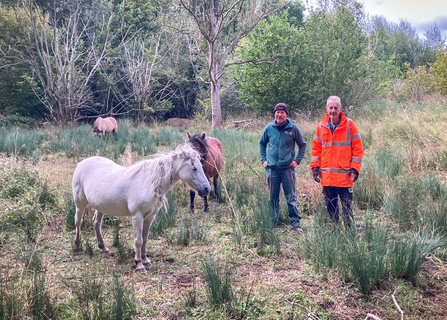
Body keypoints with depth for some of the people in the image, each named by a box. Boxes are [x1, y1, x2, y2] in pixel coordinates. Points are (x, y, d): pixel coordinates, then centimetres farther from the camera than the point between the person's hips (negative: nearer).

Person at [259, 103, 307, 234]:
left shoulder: (293, 128, -2)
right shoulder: (269, 128, 4)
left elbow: (303, 145, 8)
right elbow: (262, 144, 19)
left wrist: (297, 160, 0)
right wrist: (263, 159, 10)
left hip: (288, 168, -2)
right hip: (272, 168, 2)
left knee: (291, 197, 0)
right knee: (273, 197, 10)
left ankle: (295, 222, 7)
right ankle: (274, 221, 23)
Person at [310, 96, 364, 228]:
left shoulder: (349, 125, -1)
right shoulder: (321, 126, 8)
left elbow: (358, 148, 0)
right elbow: (316, 148, 14)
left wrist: (355, 168, -8)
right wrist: (315, 166, 4)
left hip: (345, 175, -3)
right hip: (326, 176, 4)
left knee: (347, 205, 0)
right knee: (330, 206, 11)